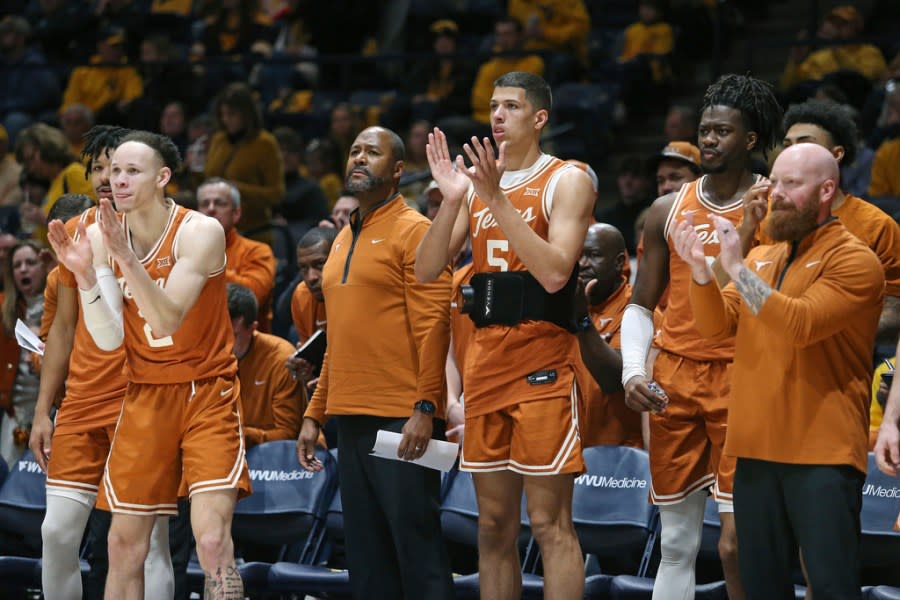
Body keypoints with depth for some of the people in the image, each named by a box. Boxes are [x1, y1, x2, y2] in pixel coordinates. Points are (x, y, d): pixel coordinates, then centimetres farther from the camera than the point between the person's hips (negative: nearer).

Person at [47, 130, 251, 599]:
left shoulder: (200, 232, -14)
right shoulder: (101, 236, -1)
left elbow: (166, 321, -25)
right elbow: (108, 339, -7)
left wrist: (125, 255, -34)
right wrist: (83, 273, -20)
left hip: (206, 394, -4)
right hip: (144, 397, 4)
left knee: (212, 540, -16)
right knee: (124, 544, 4)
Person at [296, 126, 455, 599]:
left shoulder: (414, 232, -5)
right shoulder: (343, 240, 18)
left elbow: (432, 325, -12)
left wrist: (426, 407, -19)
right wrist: (315, 414, 17)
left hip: (402, 419, -8)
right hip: (350, 418, 8)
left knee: (415, 542, -6)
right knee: (365, 553, 8)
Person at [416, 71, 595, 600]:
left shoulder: (566, 181, -4)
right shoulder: (476, 181, 13)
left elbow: (554, 274, -18)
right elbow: (427, 270, 6)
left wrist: (498, 200, -20)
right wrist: (451, 200, -9)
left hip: (543, 355, -6)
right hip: (485, 354, 6)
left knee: (550, 522, -8)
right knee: (494, 525, 9)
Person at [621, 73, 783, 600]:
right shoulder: (669, 210, 11)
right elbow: (641, 305, 14)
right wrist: (633, 371, 1)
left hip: (740, 378, -4)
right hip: (674, 377, 4)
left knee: (738, 541, -12)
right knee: (677, 543, 8)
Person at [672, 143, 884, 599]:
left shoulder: (853, 260, -6)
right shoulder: (760, 257, 17)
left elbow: (802, 324, -19)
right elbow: (716, 327, 7)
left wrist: (737, 268, -19)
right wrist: (700, 269, -10)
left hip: (822, 453, -7)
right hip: (758, 447, 7)